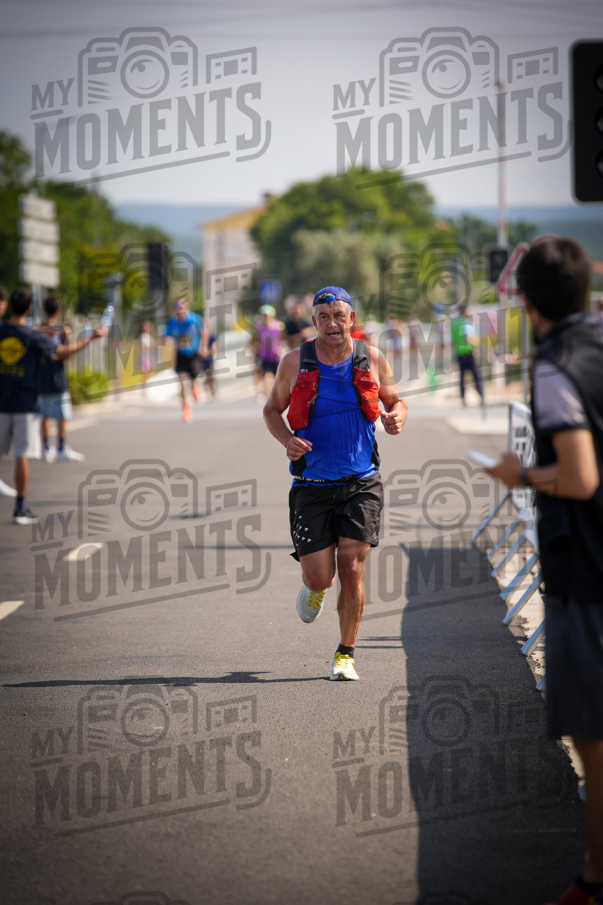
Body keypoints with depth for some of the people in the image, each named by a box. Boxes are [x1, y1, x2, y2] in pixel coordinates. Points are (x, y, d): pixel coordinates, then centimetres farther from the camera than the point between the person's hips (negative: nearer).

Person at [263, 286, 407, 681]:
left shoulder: (372, 360, 2)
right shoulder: (295, 362, -2)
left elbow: (396, 401, 15)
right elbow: (272, 409, 10)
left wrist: (396, 418, -10)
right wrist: (287, 439, -11)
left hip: (361, 484, 0)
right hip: (312, 486, 0)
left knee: (352, 570, -9)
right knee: (318, 576, -4)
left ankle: (346, 654, 10)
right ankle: (317, 588, 37)